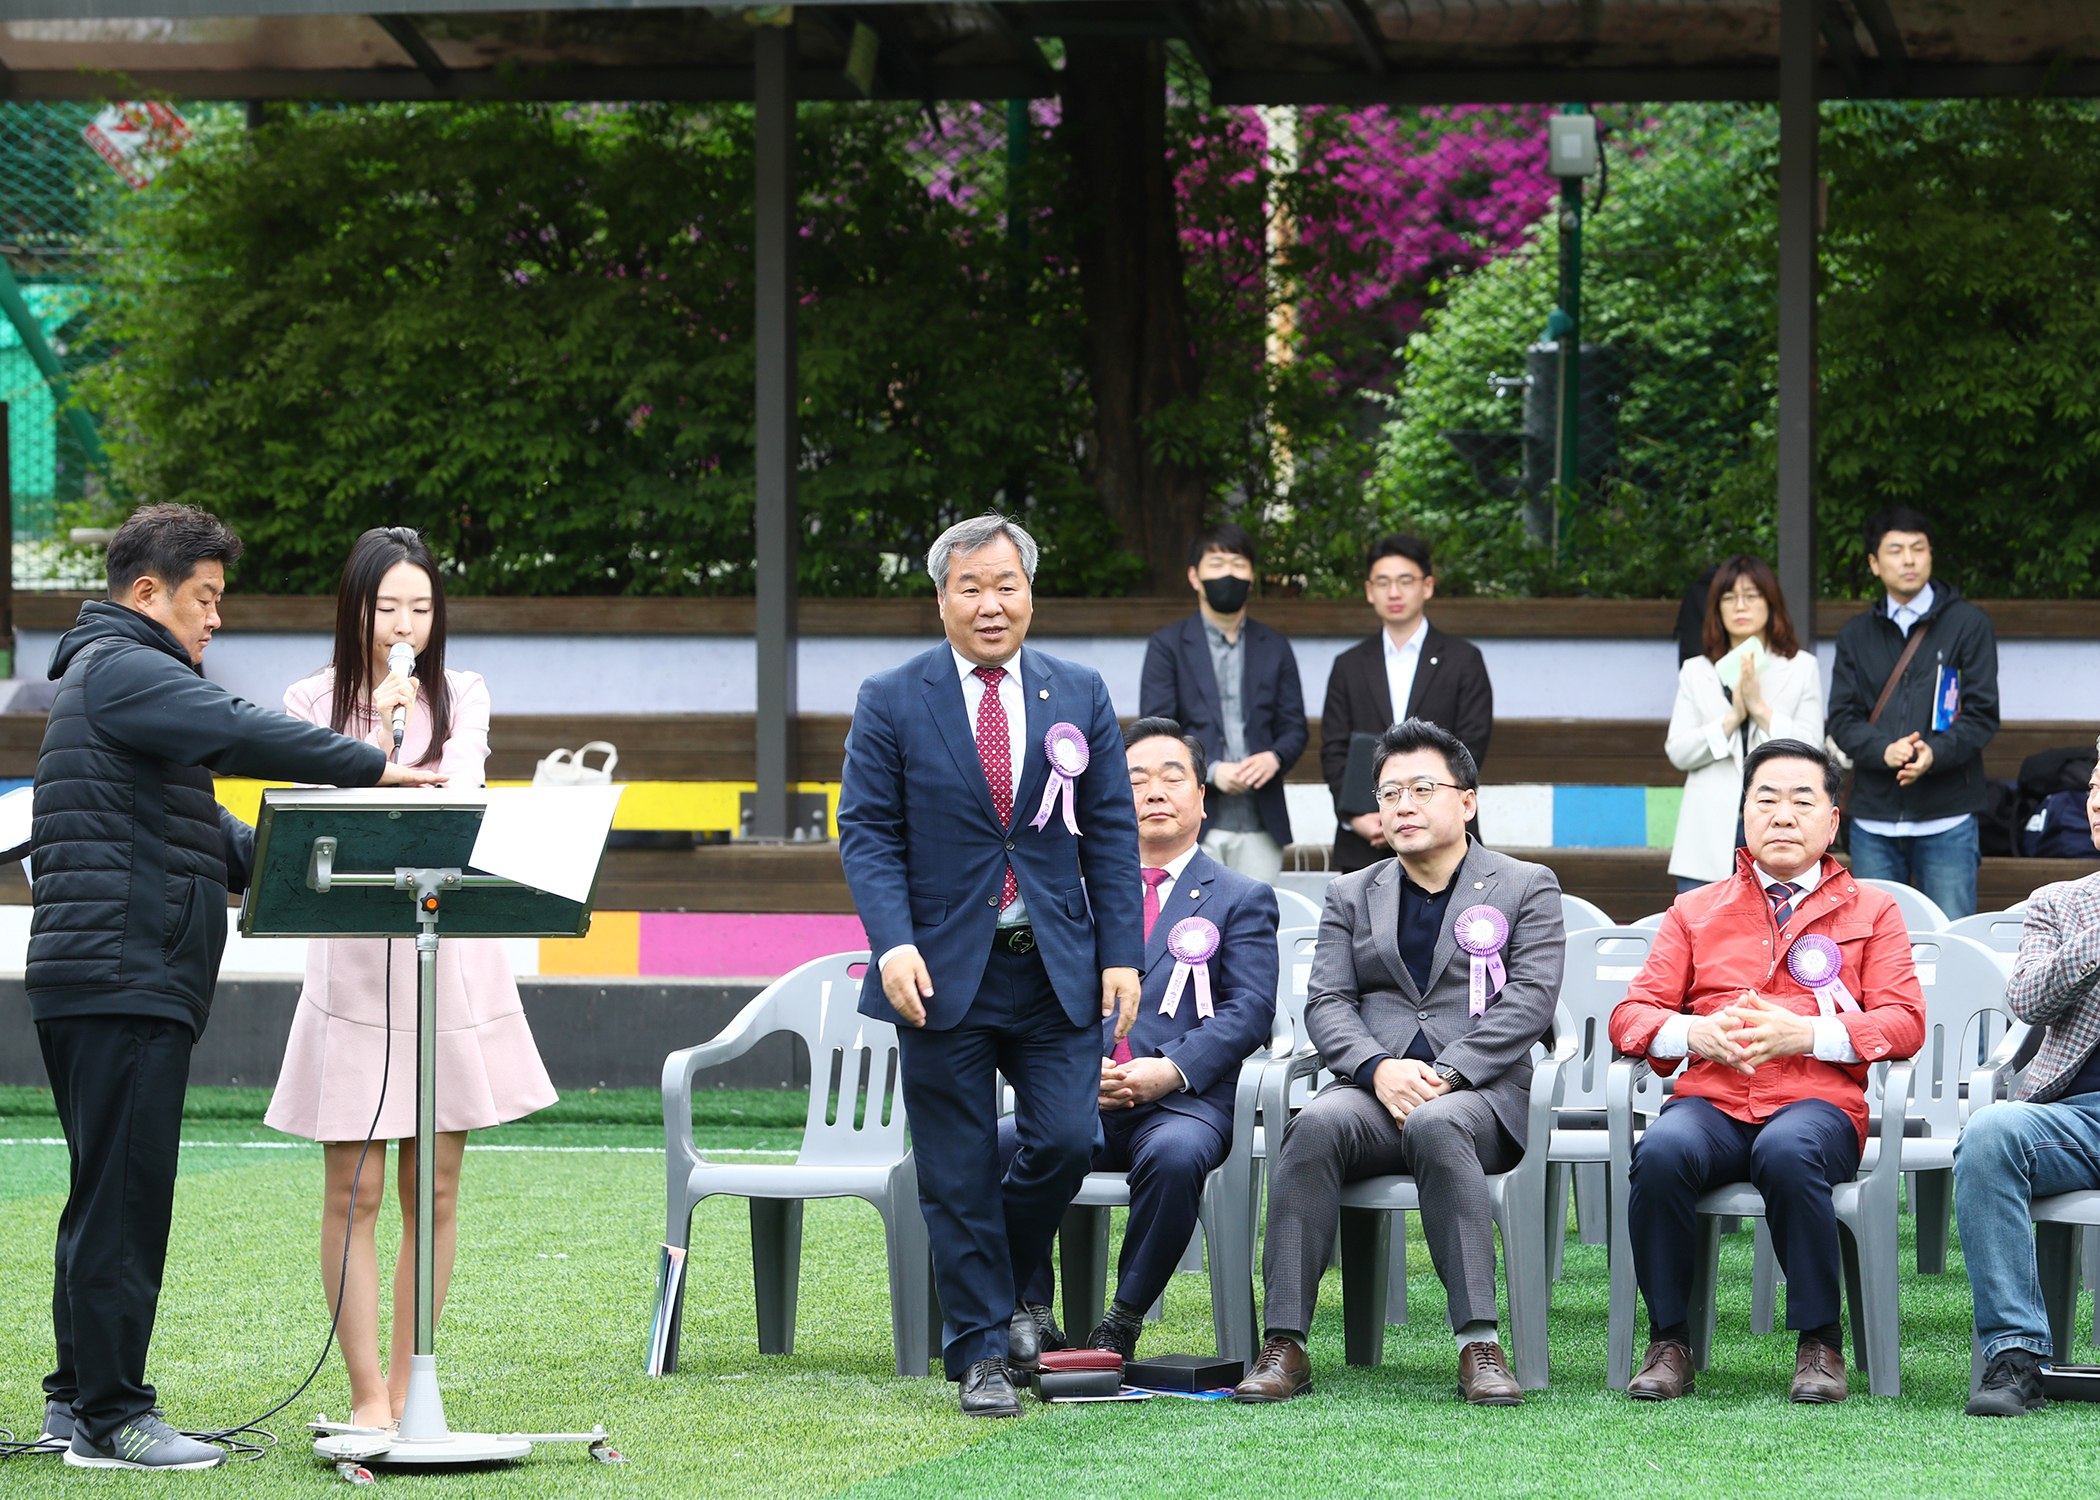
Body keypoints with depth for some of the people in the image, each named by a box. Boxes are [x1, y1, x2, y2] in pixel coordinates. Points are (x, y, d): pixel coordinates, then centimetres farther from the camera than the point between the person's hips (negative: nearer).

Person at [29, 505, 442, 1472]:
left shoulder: (117, 675, 26)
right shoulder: (119, 670, -8)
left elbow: (201, 832, 27)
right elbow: (239, 734, -24)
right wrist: (375, 768, -22)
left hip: (134, 983, 11)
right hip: (122, 978, -11)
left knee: (108, 1195, 13)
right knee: (123, 1191, -10)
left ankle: (77, 1398, 18)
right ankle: (111, 1418, -10)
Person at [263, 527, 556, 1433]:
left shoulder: (461, 698, 10)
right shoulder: (315, 702, 4)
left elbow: (459, 793, -5)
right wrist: (377, 733, -17)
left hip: (451, 959, 2)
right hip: (354, 959, -2)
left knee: (435, 1190, 5)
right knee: (354, 1191, -4)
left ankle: (409, 1386, 14)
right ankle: (366, 1393, 3)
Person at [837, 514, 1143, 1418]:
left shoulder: (1080, 697, 8)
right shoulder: (892, 702, 1)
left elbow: (1111, 833, 8)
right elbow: (868, 834, -2)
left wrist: (1121, 953, 0)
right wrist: (893, 944, -15)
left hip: (1057, 969, 2)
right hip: (944, 971, -2)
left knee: (1067, 1139, -7)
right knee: (958, 1173, 1)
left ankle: (1007, 1288, 20)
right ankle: (980, 1350, 9)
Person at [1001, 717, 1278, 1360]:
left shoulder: (1242, 899, 14)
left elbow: (1248, 1010, 0)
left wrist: (1170, 1069, -15)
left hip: (1184, 1100, -3)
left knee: (1175, 1155, -39)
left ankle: (1123, 1325, -22)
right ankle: (1032, 1319, -16)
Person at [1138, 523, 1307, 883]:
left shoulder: (1274, 647, 17)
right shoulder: (1168, 645, 7)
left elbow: (1295, 726, 14)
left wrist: (1274, 757, -10)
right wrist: (1210, 771, -16)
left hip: (1260, 824, 3)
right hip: (1195, 822, -3)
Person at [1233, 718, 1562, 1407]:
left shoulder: (1528, 888, 13)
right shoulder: (1352, 896, 22)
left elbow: (1529, 999, -1)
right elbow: (1326, 1003, 10)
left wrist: (1446, 1076, -14)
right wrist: (1379, 1069, -12)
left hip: (1481, 1093, -2)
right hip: (1374, 1090, 2)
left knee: (1436, 1126, -39)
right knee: (1317, 1125, -33)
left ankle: (1480, 1345, -42)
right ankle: (1284, 1345, -37)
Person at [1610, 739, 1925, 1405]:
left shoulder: (1871, 911, 19)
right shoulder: (1695, 912, 24)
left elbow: (1905, 1023, 6)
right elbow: (1630, 1015, 16)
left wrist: (1806, 1034, -11)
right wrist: (1694, 1032, -8)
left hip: (1816, 1101, -2)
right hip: (1710, 1099, 2)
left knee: (1788, 1152, -39)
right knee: (1661, 1152, -34)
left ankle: (1819, 1343, -25)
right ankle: (1668, 1343, -21)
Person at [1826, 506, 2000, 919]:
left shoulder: (1969, 624, 4)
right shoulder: (1856, 634, 12)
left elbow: (1982, 713, -2)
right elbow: (1842, 719, 5)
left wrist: (1934, 753, -20)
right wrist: (1884, 750, -16)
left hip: (1946, 820, -3)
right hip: (1873, 819, 3)